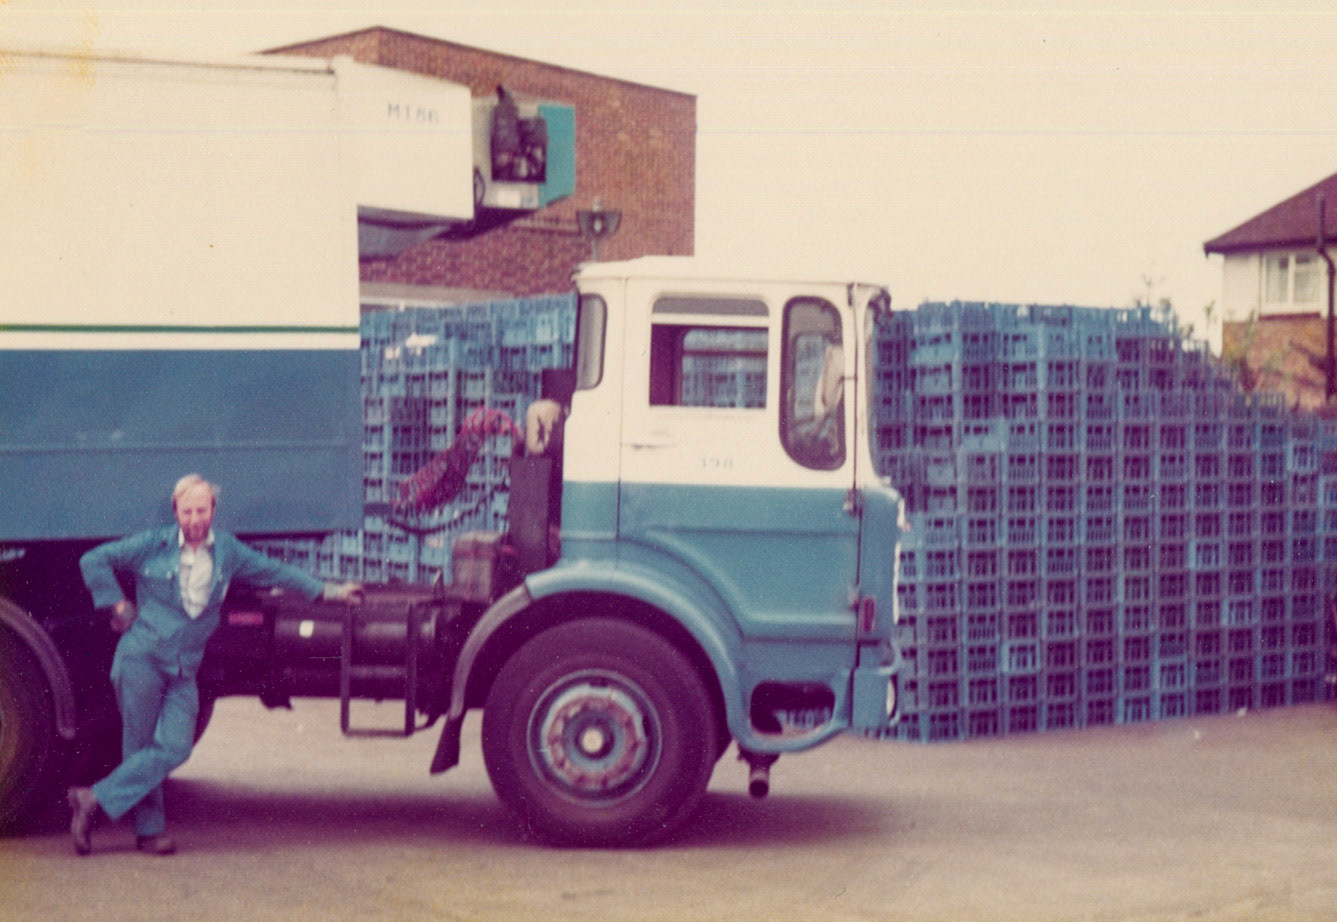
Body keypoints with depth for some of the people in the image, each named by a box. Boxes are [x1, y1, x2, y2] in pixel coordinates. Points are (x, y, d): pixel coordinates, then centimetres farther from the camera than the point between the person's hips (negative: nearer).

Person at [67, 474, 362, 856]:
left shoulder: (227, 550, 10)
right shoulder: (153, 545, -1)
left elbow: (274, 571, 21)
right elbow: (94, 560, 3)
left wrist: (327, 591, 23)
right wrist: (118, 606, 1)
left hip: (184, 670, 3)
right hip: (141, 657, -3)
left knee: (174, 747, -13)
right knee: (140, 748, -1)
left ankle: (95, 800, -7)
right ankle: (149, 829, 8)